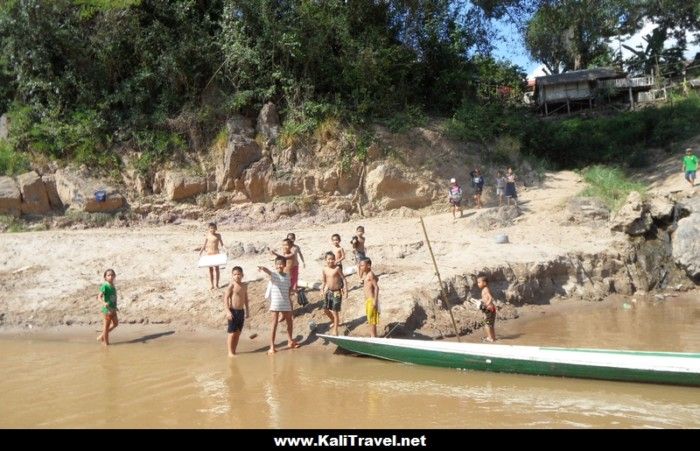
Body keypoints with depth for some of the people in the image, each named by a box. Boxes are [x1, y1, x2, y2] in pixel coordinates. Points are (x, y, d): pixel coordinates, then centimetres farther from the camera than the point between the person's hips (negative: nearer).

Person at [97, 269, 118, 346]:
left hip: (113, 309, 9)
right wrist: (104, 303, -40)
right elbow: (99, 297, -23)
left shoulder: (113, 286, 6)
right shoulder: (105, 286, -18)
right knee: (107, 326, 5)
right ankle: (106, 343, 18)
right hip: (108, 309, -9)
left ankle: (101, 336, 29)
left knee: (115, 323, 20)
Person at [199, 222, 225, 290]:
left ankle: (216, 284, -2)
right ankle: (211, 284, 11)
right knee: (210, 269, 5)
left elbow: (221, 243, 4)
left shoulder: (218, 235, 1)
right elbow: (204, 244, 10)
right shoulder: (207, 235, 4)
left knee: (216, 268, -6)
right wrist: (201, 251, 1)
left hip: (216, 253, -2)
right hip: (209, 253, 2)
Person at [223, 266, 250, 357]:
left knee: (238, 333, 12)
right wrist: (228, 311, -22)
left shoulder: (244, 286, 7)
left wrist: (247, 310, 18)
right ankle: (230, 352, 6)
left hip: (241, 311, 6)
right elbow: (226, 298, -15)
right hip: (233, 311, -6)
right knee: (232, 333, -2)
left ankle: (234, 350, 22)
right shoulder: (231, 286, -11)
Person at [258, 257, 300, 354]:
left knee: (290, 322, 18)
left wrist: (289, 299, 11)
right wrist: (263, 268, -55)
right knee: (274, 324, -6)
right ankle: (272, 346, -4)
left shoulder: (287, 275, 7)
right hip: (275, 304, -5)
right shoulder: (274, 275, -9)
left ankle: (290, 341, 37)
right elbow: (268, 272, -32)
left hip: (286, 303, 5)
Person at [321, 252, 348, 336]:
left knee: (335, 311, -4)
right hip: (328, 291, 6)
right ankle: (334, 321, 41)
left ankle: (335, 330, 6)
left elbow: (343, 279, -10)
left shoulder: (337, 268, -13)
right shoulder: (325, 269, 2)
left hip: (336, 292, -6)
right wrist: (322, 290, 5)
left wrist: (345, 290, -15)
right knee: (325, 309, 13)